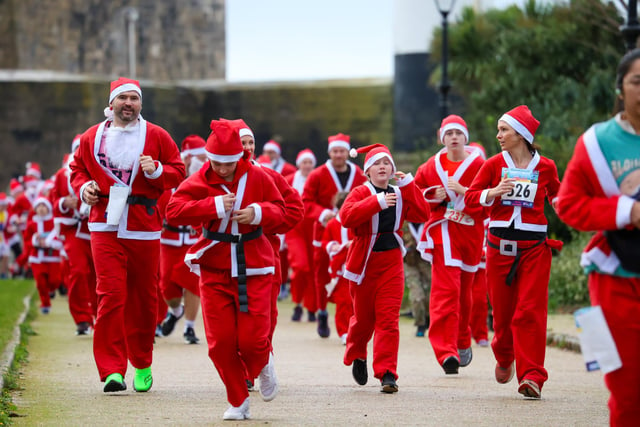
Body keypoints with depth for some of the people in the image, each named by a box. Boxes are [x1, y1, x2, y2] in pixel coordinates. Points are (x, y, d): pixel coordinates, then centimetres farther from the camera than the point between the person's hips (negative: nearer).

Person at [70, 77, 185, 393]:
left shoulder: (156, 136, 5)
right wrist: (84, 187, -1)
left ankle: (142, 365, 25)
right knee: (111, 295, -11)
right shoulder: (92, 138, 8)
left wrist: (156, 170, -12)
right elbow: (77, 169, 19)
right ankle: (112, 370, -12)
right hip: (105, 225, 0)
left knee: (143, 297, 8)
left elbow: (178, 173, 8)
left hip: (144, 226, 1)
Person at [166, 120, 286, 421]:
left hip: (254, 269, 0)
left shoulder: (257, 177, 0)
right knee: (220, 341, -3)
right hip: (215, 269, 0)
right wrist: (215, 206, -24)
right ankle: (238, 402, 13)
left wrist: (259, 213, -16)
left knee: (252, 338, -7)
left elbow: (279, 210, 6)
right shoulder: (198, 181, -4)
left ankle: (263, 366, 30)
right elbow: (174, 210, -16)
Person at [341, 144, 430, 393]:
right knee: (364, 317, 8)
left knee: (389, 318, -7)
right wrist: (377, 202, -29)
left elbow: (422, 215, -4)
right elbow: (346, 216, -23)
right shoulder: (361, 193, -4)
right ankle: (357, 356, 37)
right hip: (364, 261, -2)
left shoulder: (400, 194, 10)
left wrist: (408, 185, -7)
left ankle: (386, 373, -8)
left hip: (391, 262, 2)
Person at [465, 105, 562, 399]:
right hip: (500, 246, 2)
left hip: (534, 247, -2)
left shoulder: (545, 167, 3)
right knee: (502, 310, 8)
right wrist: (493, 192, -14)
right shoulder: (493, 165, 4)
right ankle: (504, 358, 36)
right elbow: (470, 197, 3)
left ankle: (532, 376, -11)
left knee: (531, 311, -10)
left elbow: (555, 195, 21)